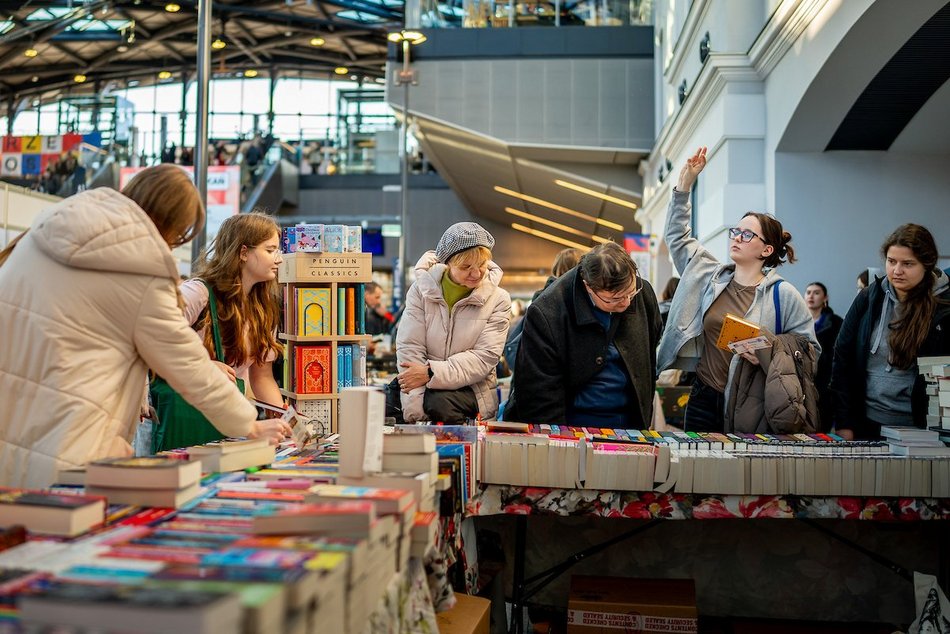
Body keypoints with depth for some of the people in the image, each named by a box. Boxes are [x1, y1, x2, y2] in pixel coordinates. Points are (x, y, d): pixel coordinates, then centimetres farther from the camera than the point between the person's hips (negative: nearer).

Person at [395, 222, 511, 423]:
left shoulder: (498, 299, 2)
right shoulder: (422, 288, 2)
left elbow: (485, 357, -8)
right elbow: (409, 349, -6)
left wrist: (431, 372, -19)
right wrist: (418, 409, -20)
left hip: (472, 391, -2)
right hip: (426, 390, 2)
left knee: (438, 403, -34)